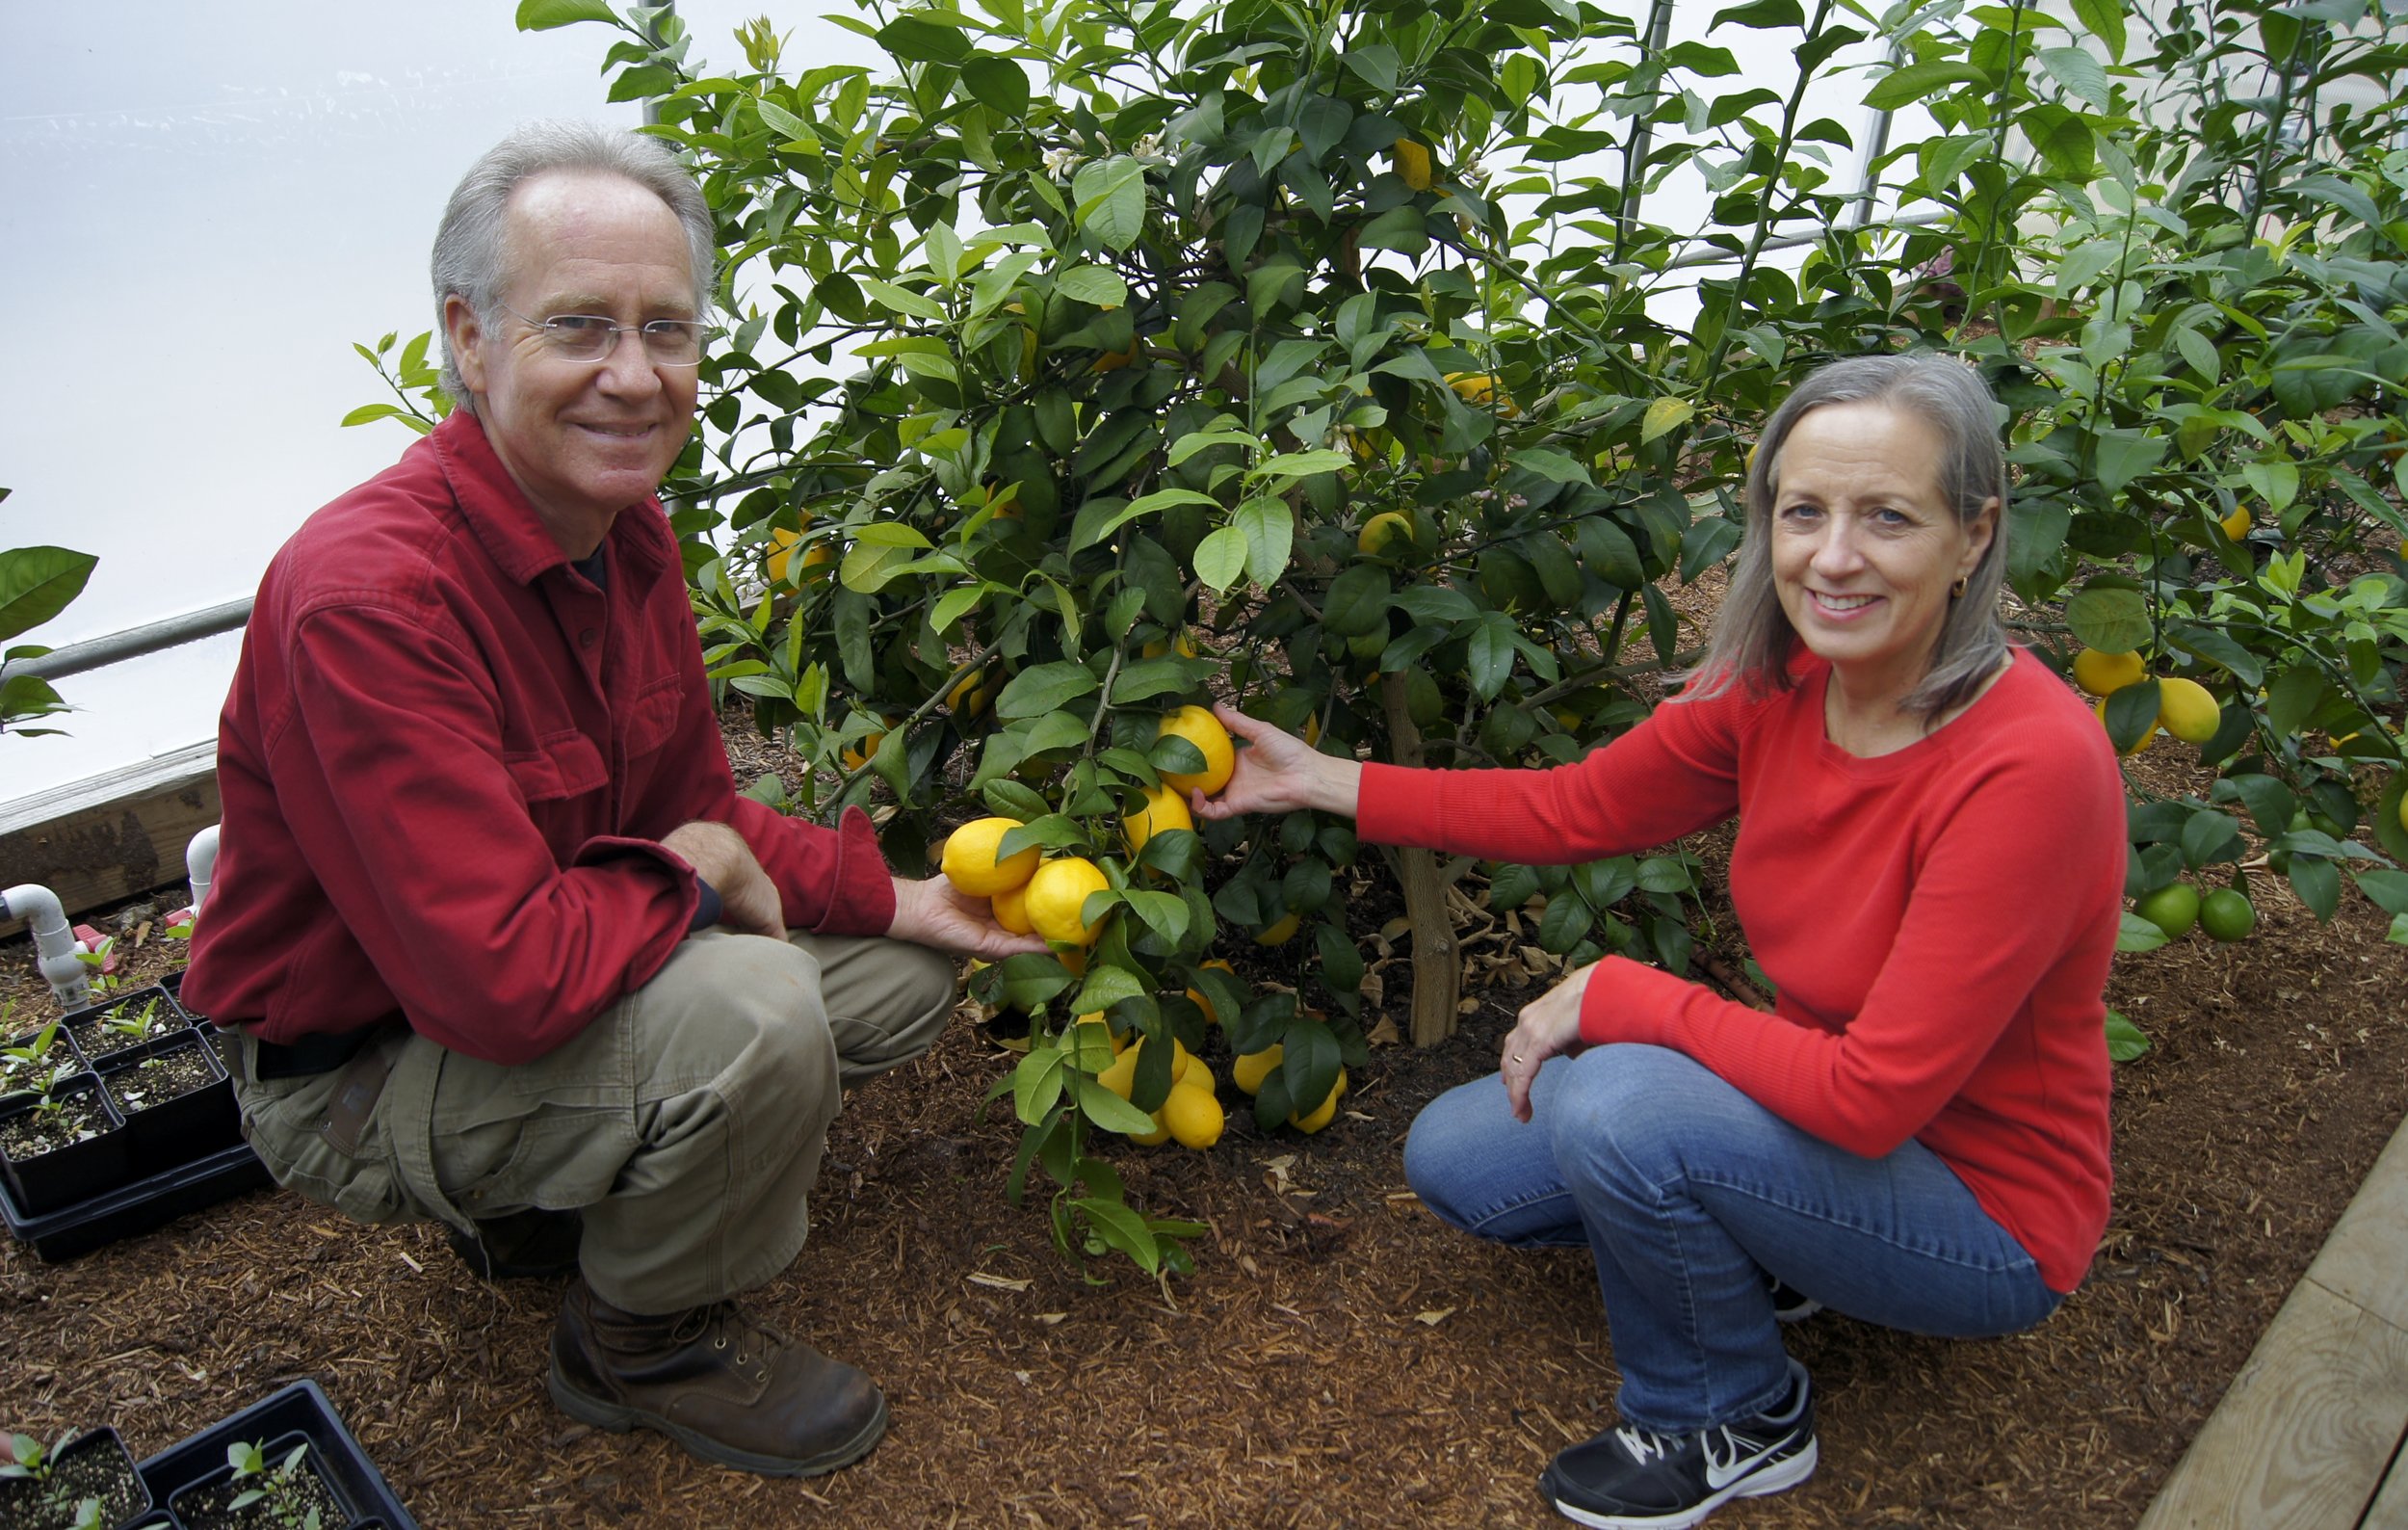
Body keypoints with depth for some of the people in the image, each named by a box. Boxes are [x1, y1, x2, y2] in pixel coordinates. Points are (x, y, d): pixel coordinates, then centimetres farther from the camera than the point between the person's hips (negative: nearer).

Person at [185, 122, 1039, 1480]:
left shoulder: (630, 532, -3)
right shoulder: (366, 595, -32)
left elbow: (701, 814, 5)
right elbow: (505, 978, -36)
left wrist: (897, 900, -6)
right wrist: (686, 879, -19)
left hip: (570, 978, 9)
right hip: (357, 1073, -8)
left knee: (903, 978, 6)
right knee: (752, 1008, -32)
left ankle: (551, 1200, 16)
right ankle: (645, 1343, 0)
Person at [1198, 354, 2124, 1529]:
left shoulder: (2030, 763, -31)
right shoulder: (1776, 683, -11)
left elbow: (1872, 1096, -31)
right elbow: (1571, 810, 0)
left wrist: (1617, 996, -23)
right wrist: (1315, 780, 0)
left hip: (1985, 1218, -6)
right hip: (1823, 1111, 6)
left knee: (1613, 1103, -30)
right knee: (1455, 1160, 0)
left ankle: (1738, 1422, -1)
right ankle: (1762, 1256, 17)